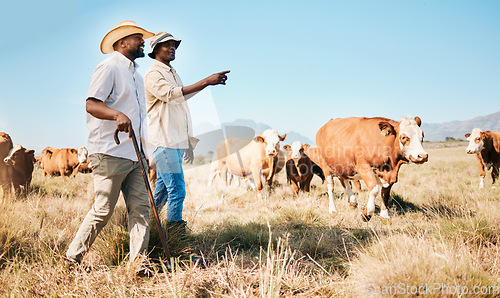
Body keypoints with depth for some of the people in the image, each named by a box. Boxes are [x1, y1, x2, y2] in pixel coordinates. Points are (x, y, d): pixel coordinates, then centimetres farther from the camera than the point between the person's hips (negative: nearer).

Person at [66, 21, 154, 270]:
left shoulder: (136, 75, 22)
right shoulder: (109, 67, -5)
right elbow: (92, 104, -17)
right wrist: (117, 114, -35)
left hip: (134, 155, 8)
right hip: (110, 153, -8)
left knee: (140, 207, 1)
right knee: (102, 210, -3)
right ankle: (72, 259, 12)